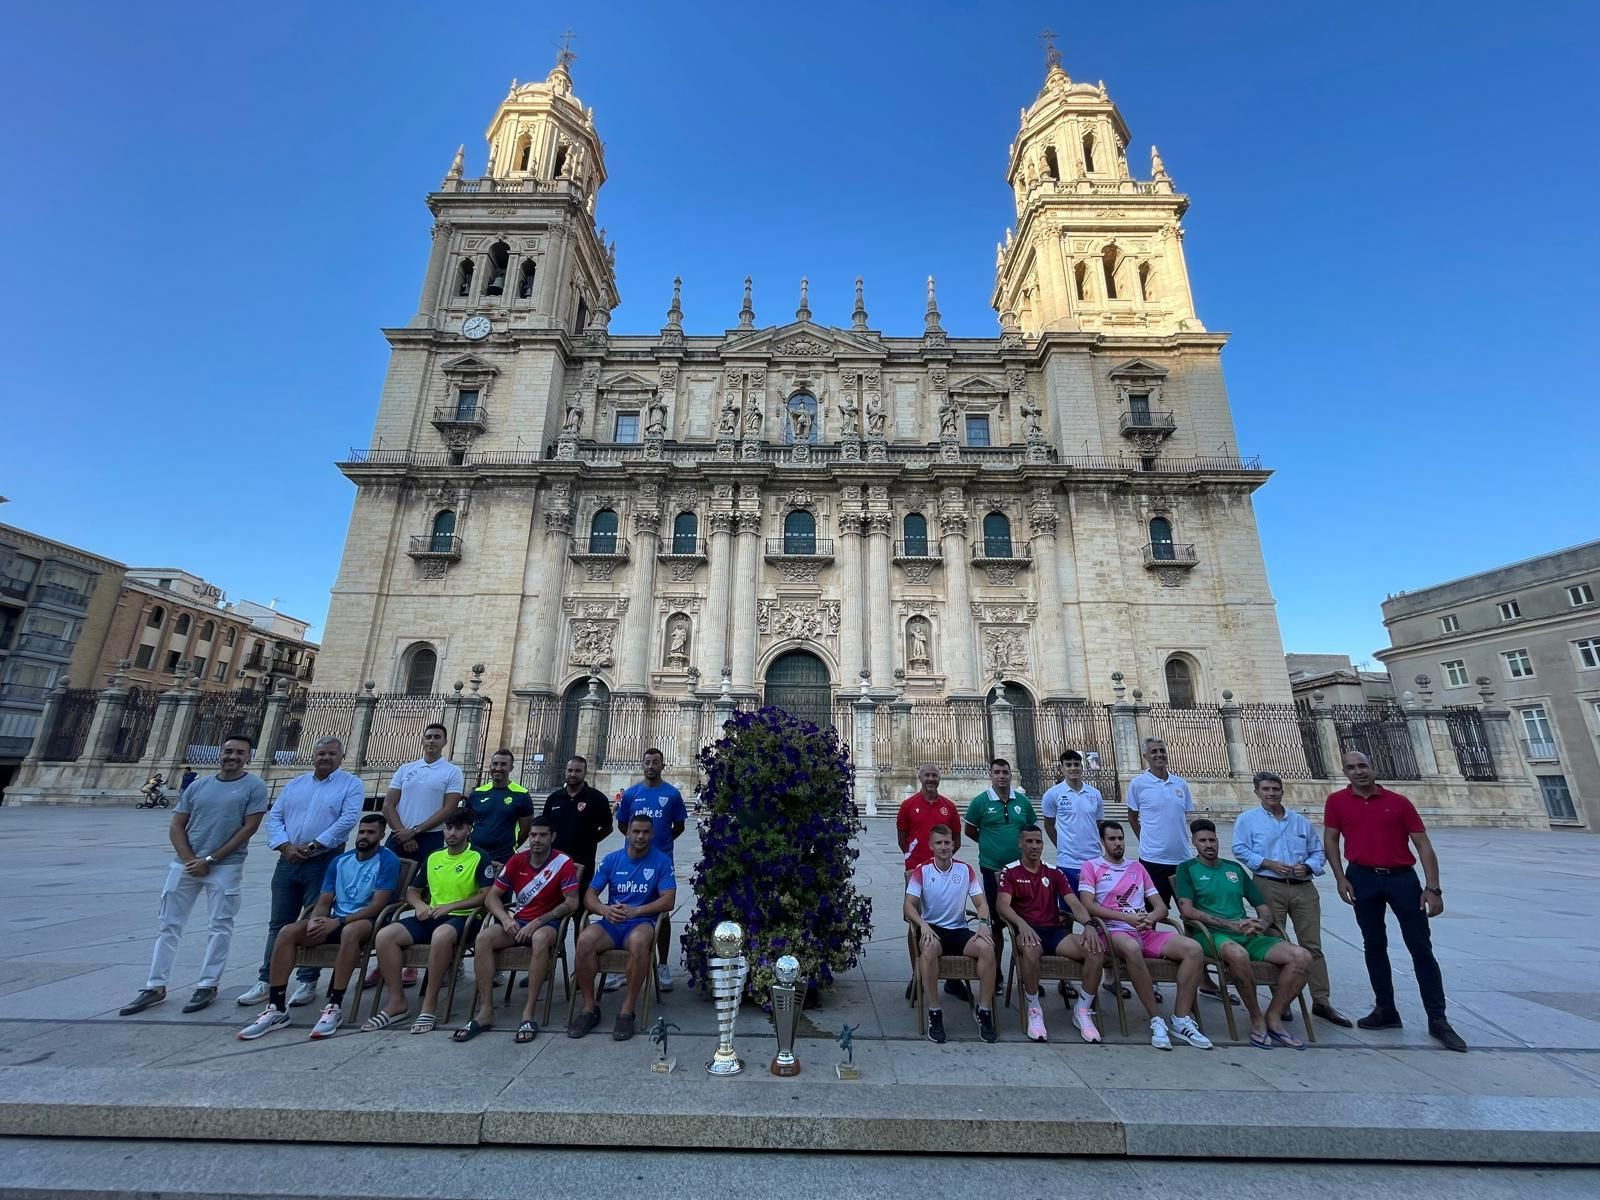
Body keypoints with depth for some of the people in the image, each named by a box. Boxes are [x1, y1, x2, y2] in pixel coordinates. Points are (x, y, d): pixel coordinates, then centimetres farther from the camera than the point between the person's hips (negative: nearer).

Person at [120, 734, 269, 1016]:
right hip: (185, 863, 4)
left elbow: (249, 827, -9)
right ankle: (155, 987, 24)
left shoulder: (254, 786, -5)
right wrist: (190, 860, -6)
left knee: (219, 927, 3)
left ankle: (208, 986, 15)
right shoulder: (197, 786, 9)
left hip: (225, 866, -4)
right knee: (170, 925, 11)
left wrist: (210, 860, -9)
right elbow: (176, 826, 8)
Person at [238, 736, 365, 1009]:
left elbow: (348, 819, -14)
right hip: (288, 861, 5)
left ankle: (307, 982, 14)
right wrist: (286, 846, -7)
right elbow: (274, 817, 9)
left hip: (324, 862, -5)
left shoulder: (351, 784, -4)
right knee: (279, 924, 12)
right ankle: (266, 981, 24)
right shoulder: (295, 784, 13)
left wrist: (313, 846, -16)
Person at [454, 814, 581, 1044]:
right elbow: (491, 897, 6)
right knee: (483, 938, -23)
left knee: (540, 939, -38)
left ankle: (528, 1014, -31)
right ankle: (486, 1011, -18)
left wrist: (538, 922, -21)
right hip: (517, 920, 5)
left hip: (547, 923, -5)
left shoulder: (564, 863, -11)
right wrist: (505, 919, -13)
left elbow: (572, 903, -15)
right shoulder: (516, 860, 3)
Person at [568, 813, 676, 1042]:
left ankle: (627, 1011, -21)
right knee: (585, 940, -28)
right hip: (611, 922, 3)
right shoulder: (611, 859, 7)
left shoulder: (662, 861, -2)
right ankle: (589, 1007, -11)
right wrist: (605, 910, -18)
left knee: (639, 942, -37)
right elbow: (589, 895, 4)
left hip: (642, 922, -3)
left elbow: (668, 901, -9)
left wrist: (634, 911, -21)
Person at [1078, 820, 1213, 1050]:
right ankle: (1156, 1020, -23)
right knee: (1132, 948, -39)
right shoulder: (1091, 867, 5)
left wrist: (1151, 917, -8)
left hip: (1146, 933, 6)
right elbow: (1088, 905, -8)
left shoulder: (1137, 867, 21)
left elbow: (1161, 906, 16)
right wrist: (1128, 917, -16)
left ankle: (1181, 1019, -10)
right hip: (1114, 932, -5)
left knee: (1193, 948, -17)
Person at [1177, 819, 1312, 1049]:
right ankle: (1257, 1020, -13)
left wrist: (1262, 925, -4)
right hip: (1210, 935, -6)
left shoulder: (1235, 868, 20)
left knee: (1302, 956, -16)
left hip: (1247, 936, 6)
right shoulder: (1187, 869, 4)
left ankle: (1274, 1018, -2)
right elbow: (1187, 911, -8)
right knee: (1237, 954, -38)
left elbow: (1264, 907, 20)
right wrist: (1232, 925, -14)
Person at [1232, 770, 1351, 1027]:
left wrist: (1307, 867, -4)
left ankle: (1321, 1001, 14)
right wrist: (1268, 864, -15)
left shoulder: (1300, 821, 16)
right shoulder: (1247, 819, 3)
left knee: (1312, 945, 5)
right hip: (1269, 886, -3)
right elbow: (1240, 850, -5)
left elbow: (1318, 852, 15)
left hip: (1303, 887, 4)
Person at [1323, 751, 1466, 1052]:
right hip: (1363, 879, 1)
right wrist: (1340, 878, -5)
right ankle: (1385, 1009, 22)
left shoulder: (1398, 802, -1)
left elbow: (1423, 845, -1)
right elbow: (1330, 839, 3)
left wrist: (1433, 888, -9)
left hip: (1402, 878, -1)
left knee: (1421, 948, 3)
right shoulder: (1337, 801, 1)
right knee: (1374, 946, 10)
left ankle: (1438, 1020, 14)